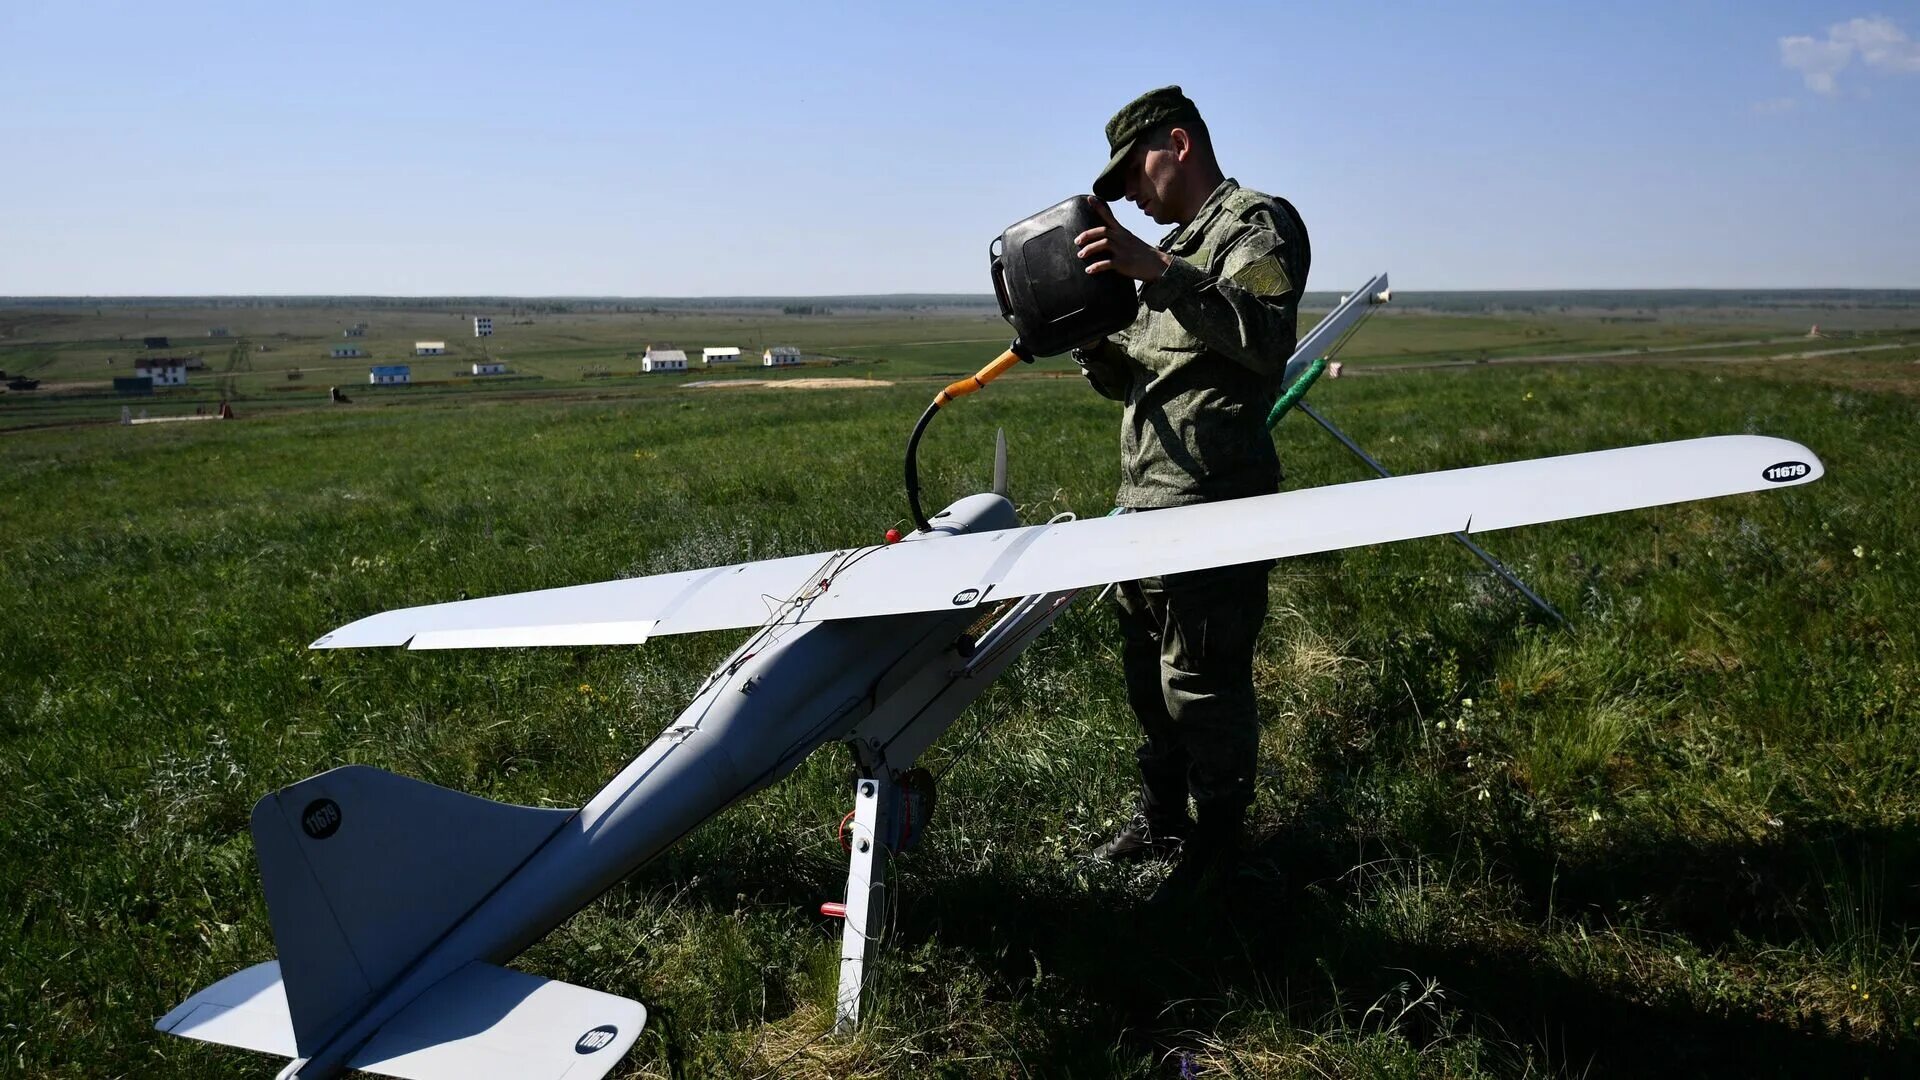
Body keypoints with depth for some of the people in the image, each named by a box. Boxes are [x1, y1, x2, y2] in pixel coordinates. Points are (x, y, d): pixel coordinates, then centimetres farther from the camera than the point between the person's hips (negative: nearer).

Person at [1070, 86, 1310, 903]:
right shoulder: (1177, 246, 24)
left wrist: (1157, 272, -29)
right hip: (1145, 500, 10)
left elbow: (1266, 338, -23)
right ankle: (1162, 819, 32)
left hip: (1211, 504, -9)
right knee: (1148, 675, 17)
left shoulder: (1257, 222, -4)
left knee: (1202, 683, -4)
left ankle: (1216, 848, 11)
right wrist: (1087, 336, 3)